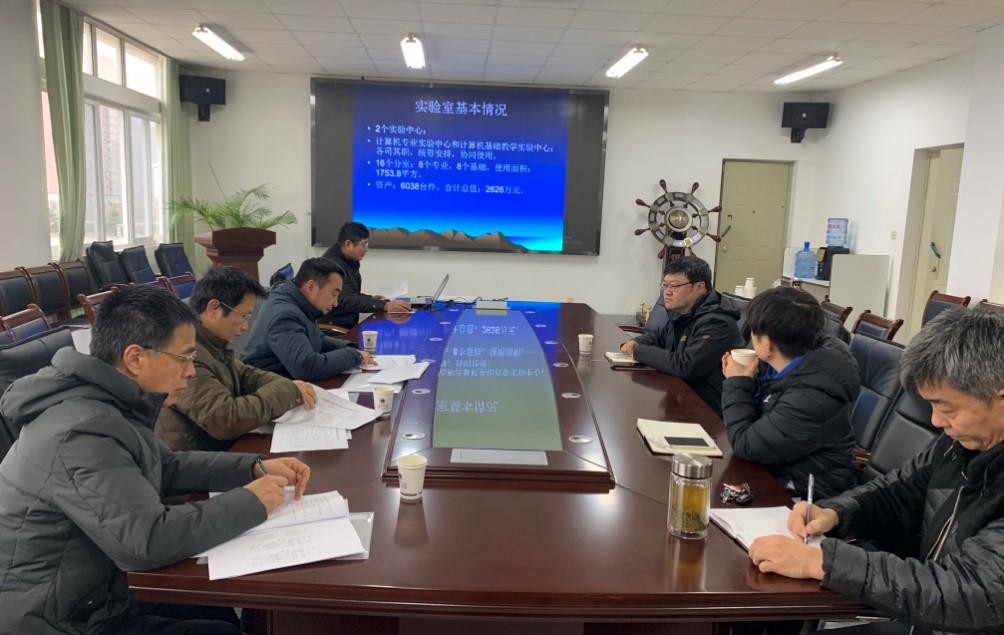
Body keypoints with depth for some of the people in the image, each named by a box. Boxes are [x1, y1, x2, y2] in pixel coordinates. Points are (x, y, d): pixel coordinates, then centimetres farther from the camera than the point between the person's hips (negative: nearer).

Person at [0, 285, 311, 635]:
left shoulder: (108, 403, 0)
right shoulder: (82, 431, -30)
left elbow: (167, 467, 14)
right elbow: (150, 541, -34)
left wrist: (256, 467, 0)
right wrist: (251, 501, -21)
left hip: (93, 588, 9)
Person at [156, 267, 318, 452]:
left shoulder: (211, 342, 4)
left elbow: (243, 375, 17)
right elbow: (226, 420, -30)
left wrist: (291, 387, -1)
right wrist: (288, 391, -19)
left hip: (223, 447, 8)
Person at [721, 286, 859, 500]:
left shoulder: (811, 398, -31)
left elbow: (744, 446, -22)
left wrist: (737, 384, -13)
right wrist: (745, 382, -7)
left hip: (799, 490, -7)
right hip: (778, 467, 7)